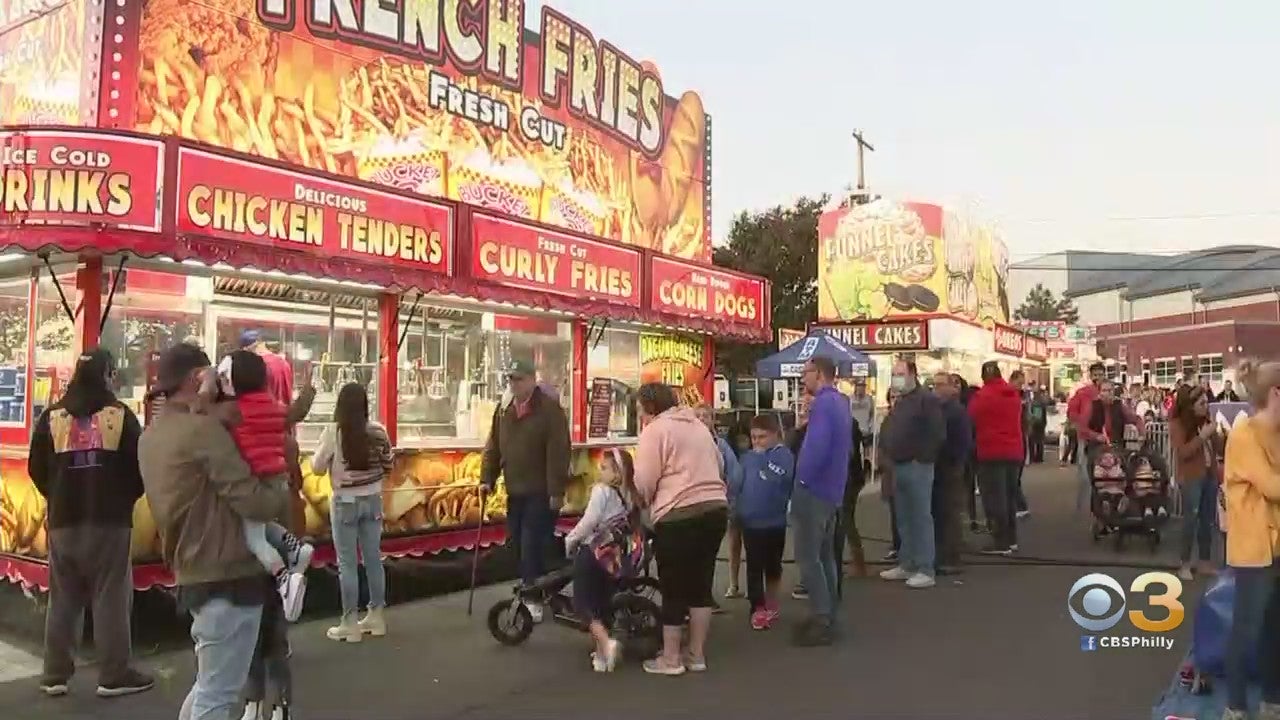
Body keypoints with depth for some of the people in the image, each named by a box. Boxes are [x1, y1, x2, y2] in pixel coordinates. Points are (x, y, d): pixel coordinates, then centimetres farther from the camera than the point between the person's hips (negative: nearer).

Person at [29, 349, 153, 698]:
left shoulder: (52, 416, 4)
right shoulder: (120, 414, -6)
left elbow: (36, 469, 7)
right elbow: (140, 465, -6)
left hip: (63, 519, 4)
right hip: (110, 518, -4)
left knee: (62, 598, 13)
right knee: (111, 597, 1)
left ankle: (55, 674, 18)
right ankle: (114, 675, 3)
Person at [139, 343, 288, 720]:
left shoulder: (151, 435, 12)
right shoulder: (203, 428, -17)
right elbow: (251, 501, -20)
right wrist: (286, 497, -1)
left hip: (195, 572, 9)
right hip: (227, 574, -9)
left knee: (210, 684, 23)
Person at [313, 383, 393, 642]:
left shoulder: (333, 432, -14)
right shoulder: (378, 431, -4)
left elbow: (317, 467, -4)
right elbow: (387, 467, 5)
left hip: (345, 503, -4)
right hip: (372, 500, 4)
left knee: (347, 563, 3)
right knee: (373, 558, 12)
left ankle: (350, 624, 8)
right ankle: (376, 616, 22)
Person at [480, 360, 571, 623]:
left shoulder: (550, 410, -10)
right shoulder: (503, 411, 10)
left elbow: (558, 453, -14)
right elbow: (493, 448, 14)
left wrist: (557, 491, -17)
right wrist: (487, 479, 4)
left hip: (541, 493, -6)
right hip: (515, 492, 6)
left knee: (533, 548, -7)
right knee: (518, 547, 10)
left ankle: (534, 599, 1)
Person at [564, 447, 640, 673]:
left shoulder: (602, 490, -12)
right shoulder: (630, 495, 7)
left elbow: (589, 522, -17)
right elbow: (632, 525, 8)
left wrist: (570, 540, -4)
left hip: (592, 552, -6)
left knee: (582, 602, 0)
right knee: (602, 603, 15)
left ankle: (606, 642, -19)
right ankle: (601, 652, 17)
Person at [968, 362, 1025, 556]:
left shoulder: (982, 396, -13)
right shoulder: (1014, 394, 8)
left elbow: (971, 421, -7)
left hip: (991, 452, -7)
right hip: (1013, 451, 7)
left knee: (994, 497, -2)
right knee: (1010, 495, 14)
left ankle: (1001, 542, -2)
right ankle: (1011, 538, 20)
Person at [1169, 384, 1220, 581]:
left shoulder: (1205, 421, 10)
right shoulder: (1177, 424, -7)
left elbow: (1212, 449, 17)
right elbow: (1182, 453, -16)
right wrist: (1202, 436, -19)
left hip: (1210, 476, 6)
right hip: (1191, 478, -6)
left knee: (1208, 521, 9)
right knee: (1190, 520, -6)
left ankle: (1205, 562, 18)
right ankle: (1185, 565, 0)